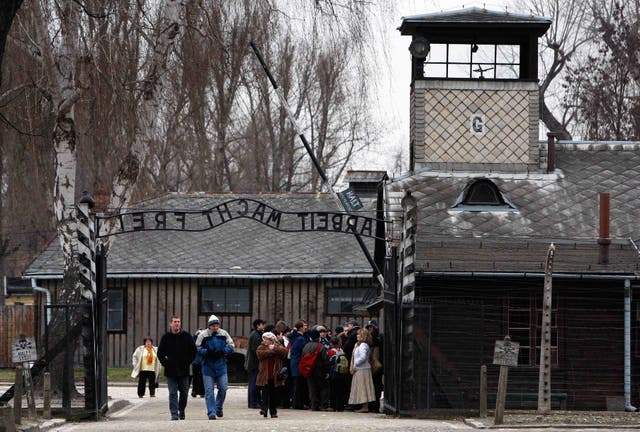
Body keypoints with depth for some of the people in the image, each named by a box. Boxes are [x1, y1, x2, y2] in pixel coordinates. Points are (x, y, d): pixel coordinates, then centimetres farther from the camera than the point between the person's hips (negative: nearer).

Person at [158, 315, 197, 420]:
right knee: (173, 393, -5)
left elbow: (193, 351, 10)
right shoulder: (166, 337, 3)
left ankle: (181, 411, 25)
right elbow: (160, 353, 9)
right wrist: (165, 363, -1)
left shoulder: (186, 336, 4)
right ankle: (174, 414, -6)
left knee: (184, 392, 7)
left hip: (184, 370, 1)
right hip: (171, 371, -1)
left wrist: (188, 362, 2)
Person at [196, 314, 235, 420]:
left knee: (223, 388, 2)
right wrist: (207, 352, -21)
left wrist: (223, 351, -13)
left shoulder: (224, 334, 3)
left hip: (221, 365, 2)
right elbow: (197, 349, -3)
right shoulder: (203, 335, -4)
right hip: (208, 366, -2)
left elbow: (231, 346, 6)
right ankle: (211, 412, 0)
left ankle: (219, 408, 24)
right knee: (209, 390, -3)